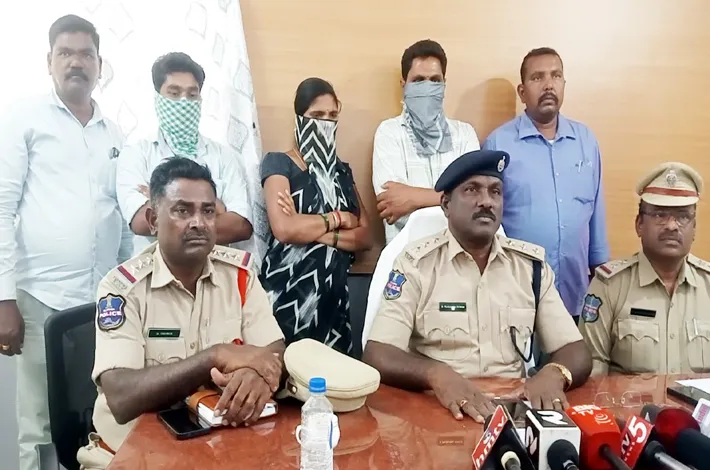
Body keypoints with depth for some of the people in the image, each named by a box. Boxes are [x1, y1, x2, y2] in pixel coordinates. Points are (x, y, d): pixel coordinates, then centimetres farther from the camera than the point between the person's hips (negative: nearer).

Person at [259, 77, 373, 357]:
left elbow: (366, 238, 4)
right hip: (288, 293, -5)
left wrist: (316, 231, -11)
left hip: (333, 294, 5)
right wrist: (339, 219, -4)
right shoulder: (279, 163, -1)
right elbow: (284, 229, -18)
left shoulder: (342, 171, 15)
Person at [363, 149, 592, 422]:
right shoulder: (416, 263, -5)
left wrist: (555, 373, -19)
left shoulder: (531, 264, 6)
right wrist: (437, 374, -31)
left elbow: (576, 352, 4)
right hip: (434, 408, -3)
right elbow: (377, 356, -12)